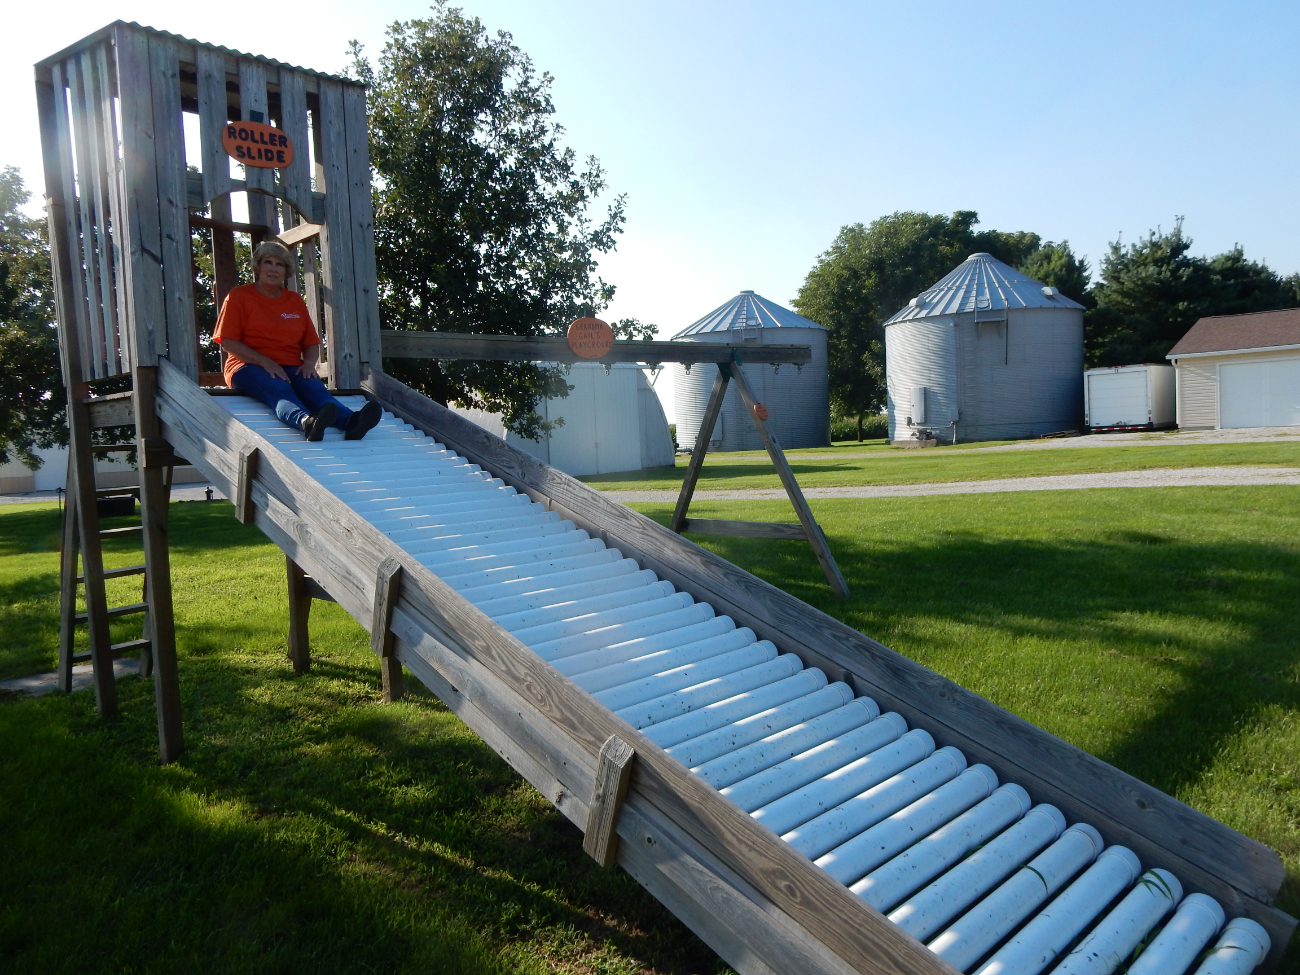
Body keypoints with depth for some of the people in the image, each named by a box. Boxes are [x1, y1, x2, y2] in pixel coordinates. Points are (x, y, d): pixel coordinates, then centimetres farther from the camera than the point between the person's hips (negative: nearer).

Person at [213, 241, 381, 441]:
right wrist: (265, 362, -13)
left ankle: (350, 422, -64)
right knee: (280, 390, -37)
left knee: (314, 388, -32)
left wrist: (309, 362, -3)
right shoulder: (239, 296, 10)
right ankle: (306, 421, -71)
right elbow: (228, 342, 1)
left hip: (292, 368, 3)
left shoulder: (295, 300, 21)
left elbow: (312, 343, 21)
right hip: (250, 367, -3)